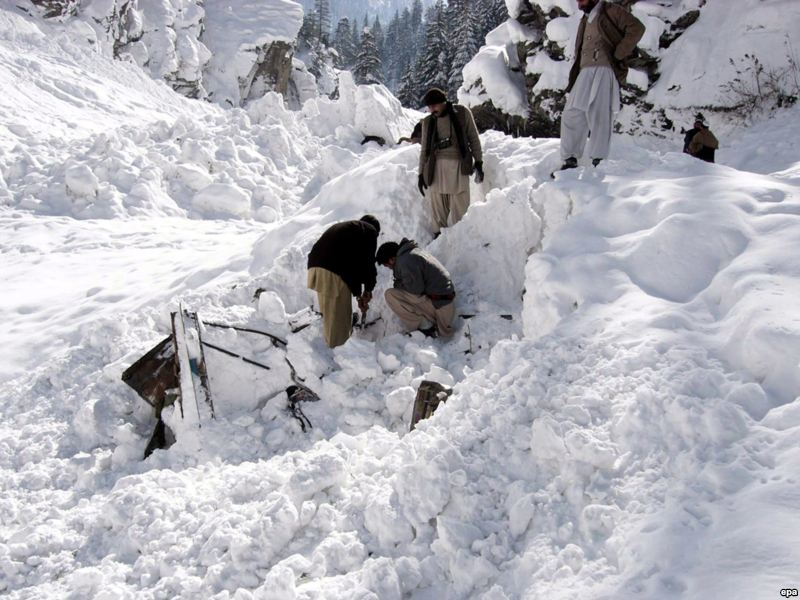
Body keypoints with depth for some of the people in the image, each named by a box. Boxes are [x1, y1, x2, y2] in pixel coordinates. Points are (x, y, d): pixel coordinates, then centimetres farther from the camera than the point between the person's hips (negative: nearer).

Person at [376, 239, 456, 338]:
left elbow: (415, 290, -18)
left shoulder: (405, 260, -15)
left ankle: (415, 330, -5)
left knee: (390, 295, -11)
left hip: (437, 303, -10)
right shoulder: (416, 251, 16)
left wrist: (398, 285, -1)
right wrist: (399, 283, 11)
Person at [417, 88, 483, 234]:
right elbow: (424, 149, 14)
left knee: (460, 208, -5)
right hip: (437, 166, 2)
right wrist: (421, 173, 10)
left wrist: (478, 162, 2)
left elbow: (473, 138, 7)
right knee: (438, 208, 0)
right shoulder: (428, 121, 10)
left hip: (459, 165, -2)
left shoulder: (462, 113, 4)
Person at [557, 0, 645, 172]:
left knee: (600, 117, -9)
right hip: (585, 74, 6)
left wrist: (618, 55, -9)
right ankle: (570, 160, -1)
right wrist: (572, 80, 13)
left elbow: (637, 28, -4)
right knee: (571, 117, -3)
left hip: (605, 71, -6)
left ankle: (598, 162, -9)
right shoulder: (585, 21, 26)